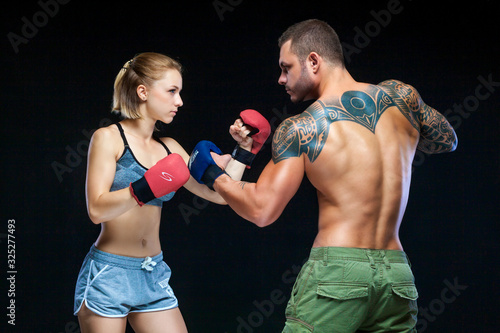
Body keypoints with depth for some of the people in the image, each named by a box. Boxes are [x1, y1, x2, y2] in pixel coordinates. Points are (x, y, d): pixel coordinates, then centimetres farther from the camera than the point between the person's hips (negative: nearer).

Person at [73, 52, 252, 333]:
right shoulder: (109, 138, -7)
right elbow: (97, 210, -17)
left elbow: (219, 193, 8)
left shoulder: (169, 149, 9)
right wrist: (145, 189, -29)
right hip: (109, 275, -5)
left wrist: (243, 149, 2)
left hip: (154, 276, 6)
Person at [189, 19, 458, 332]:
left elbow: (261, 211, -6)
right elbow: (447, 141, 24)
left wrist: (217, 176, 11)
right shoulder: (400, 95, 7)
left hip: (335, 271, -4)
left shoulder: (299, 129, -4)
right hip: (397, 278, 4)